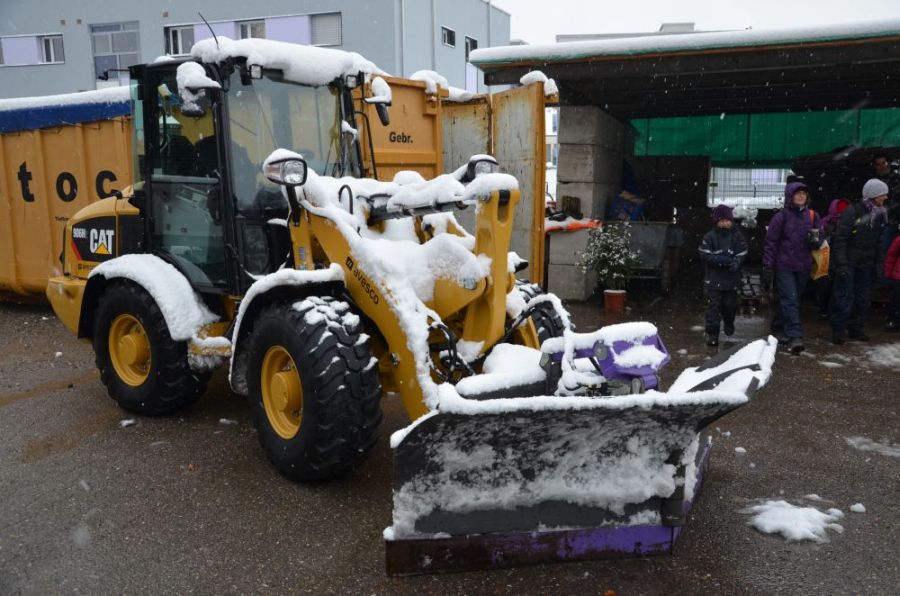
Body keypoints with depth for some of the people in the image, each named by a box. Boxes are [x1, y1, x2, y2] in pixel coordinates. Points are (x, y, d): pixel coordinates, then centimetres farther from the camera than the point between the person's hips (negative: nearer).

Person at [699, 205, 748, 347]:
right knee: (714, 305, -4)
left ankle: (729, 323, 42)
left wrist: (735, 263, -24)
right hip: (714, 278, -2)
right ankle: (712, 333, 1)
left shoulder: (737, 236, 1)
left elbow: (741, 255, -2)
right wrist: (723, 260, -19)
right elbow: (704, 255, -10)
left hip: (732, 278, 2)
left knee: (730, 304, 12)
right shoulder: (709, 237, -4)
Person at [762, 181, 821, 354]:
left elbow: (819, 240, 14)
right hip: (784, 266, -5)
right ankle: (794, 337, -14)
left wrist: (815, 241, -11)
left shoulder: (812, 216, 6)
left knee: (793, 299, 13)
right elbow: (770, 242, -5)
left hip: (803, 267, 5)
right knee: (790, 300, -11)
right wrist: (768, 267, -9)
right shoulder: (781, 217, -6)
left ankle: (778, 328, 30)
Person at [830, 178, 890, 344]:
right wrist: (841, 264, -21)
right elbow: (840, 239, -16)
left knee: (863, 298, 10)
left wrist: (875, 264, 11)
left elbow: (876, 242, 15)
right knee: (844, 297, -5)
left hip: (866, 264, 7)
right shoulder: (852, 213, -13)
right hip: (849, 262, -7)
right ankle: (838, 329, 3)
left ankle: (856, 328, 20)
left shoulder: (879, 215, 8)